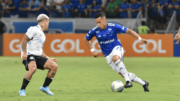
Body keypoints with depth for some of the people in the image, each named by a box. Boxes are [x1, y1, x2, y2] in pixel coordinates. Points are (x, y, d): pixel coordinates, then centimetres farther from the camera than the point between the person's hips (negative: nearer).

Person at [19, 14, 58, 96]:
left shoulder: (42, 35, 25)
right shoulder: (34, 29, -4)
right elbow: (24, 39, -12)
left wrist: (49, 59, 24)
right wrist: (24, 53, -20)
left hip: (38, 56, 9)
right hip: (29, 55, -9)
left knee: (54, 66, -2)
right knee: (33, 68, -36)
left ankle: (45, 87, 9)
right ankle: (22, 90, -24)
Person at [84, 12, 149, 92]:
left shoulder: (113, 27, -15)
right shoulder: (94, 31, -8)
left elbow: (128, 31, -8)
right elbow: (86, 39, 11)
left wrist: (140, 39, -17)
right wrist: (92, 50, 3)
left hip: (116, 48, -4)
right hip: (107, 55, 4)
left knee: (115, 58, -41)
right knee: (122, 73, 1)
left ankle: (128, 81, -38)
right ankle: (144, 83, 19)